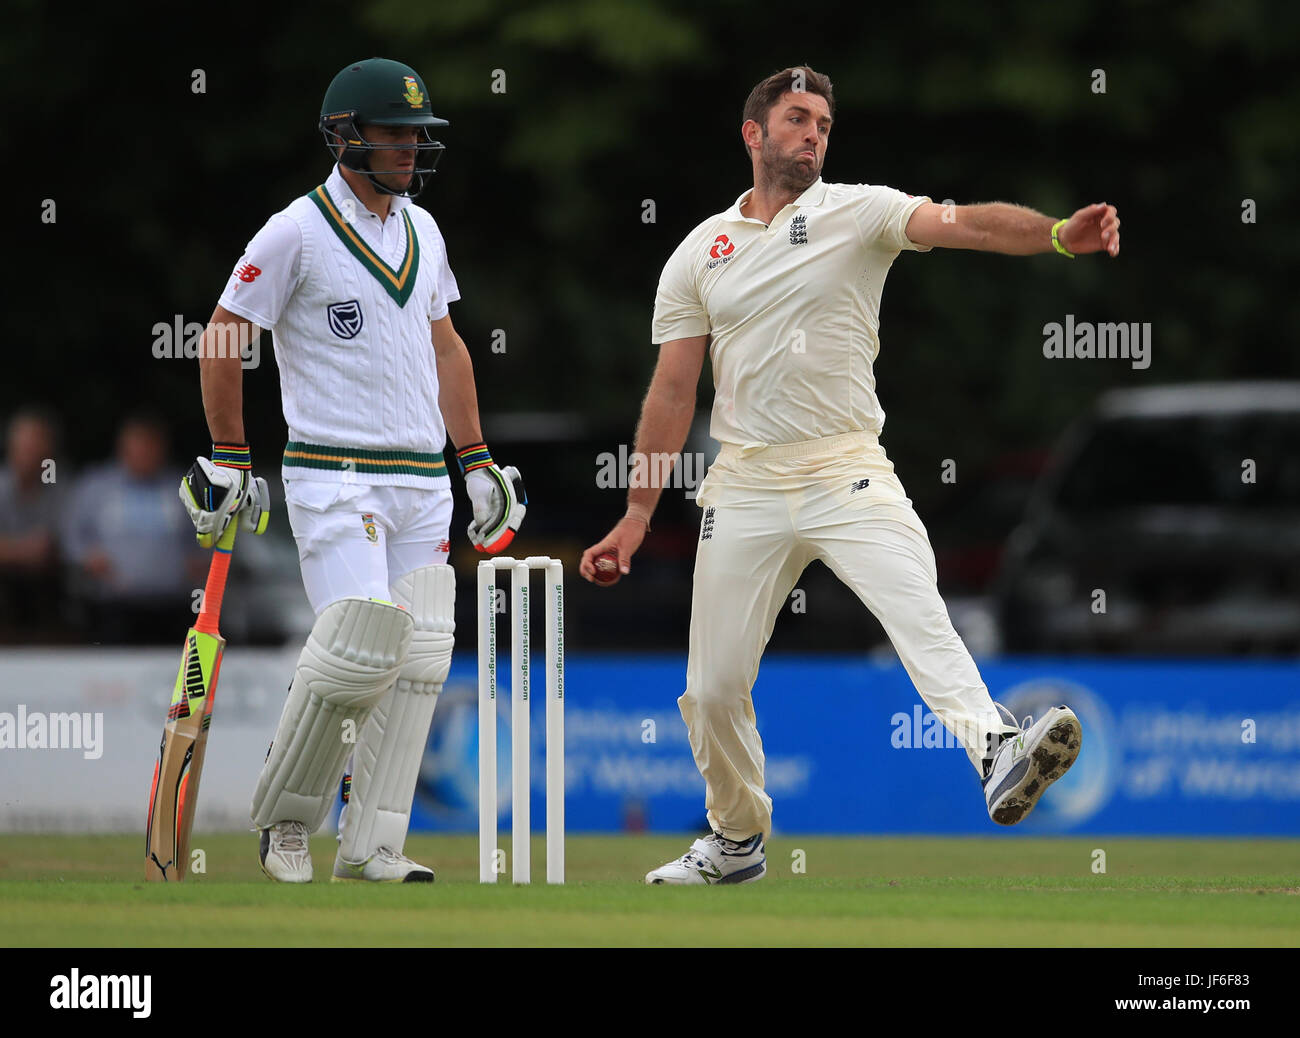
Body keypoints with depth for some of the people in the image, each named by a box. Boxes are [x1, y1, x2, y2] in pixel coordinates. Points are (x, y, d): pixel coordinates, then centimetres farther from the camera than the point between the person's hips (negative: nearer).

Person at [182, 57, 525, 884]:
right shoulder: (297, 233, -7)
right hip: (335, 479, -7)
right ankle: (285, 820, 5)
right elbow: (222, 338, -3)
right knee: (358, 650, -16)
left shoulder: (420, 229, 14)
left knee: (419, 659, -1)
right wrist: (228, 461, -5)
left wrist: (479, 463, 17)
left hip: (423, 485, 7)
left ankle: (371, 846, 4)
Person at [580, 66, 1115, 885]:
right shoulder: (700, 253, 10)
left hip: (849, 472, -3)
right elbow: (673, 393, 13)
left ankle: (997, 755, -49)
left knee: (919, 609, -28)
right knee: (713, 689, 6)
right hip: (745, 485, 3)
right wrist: (637, 517, 11)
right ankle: (738, 841, 29)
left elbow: (960, 224, -16)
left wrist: (1058, 233, -35)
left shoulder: (857, 212, 2)